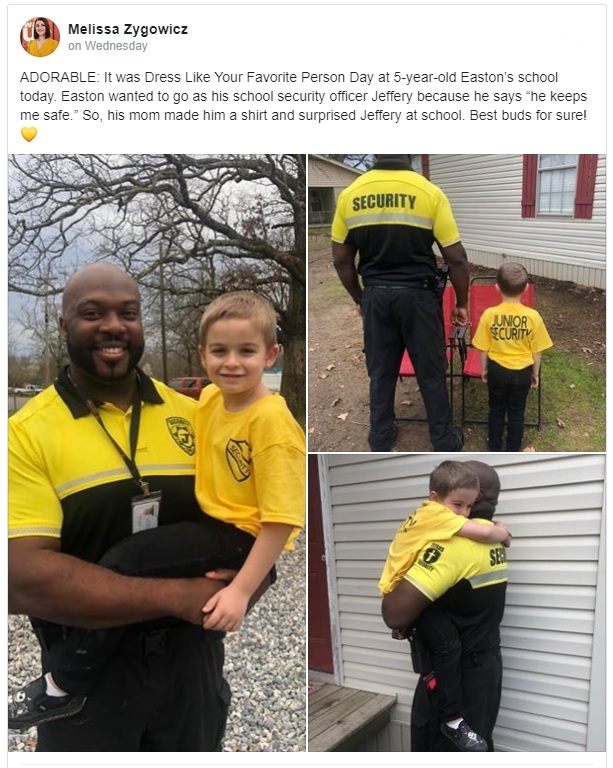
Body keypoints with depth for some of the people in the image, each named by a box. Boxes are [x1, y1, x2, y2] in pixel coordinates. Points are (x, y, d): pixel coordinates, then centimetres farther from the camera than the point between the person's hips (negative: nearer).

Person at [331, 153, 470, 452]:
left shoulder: (349, 194, -2)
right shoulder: (429, 192, -11)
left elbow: (341, 259, 3)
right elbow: (456, 258, -9)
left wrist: (358, 298, 16)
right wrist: (462, 302, 4)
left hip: (376, 294, 3)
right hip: (418, 294, -2)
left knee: (380, 372, 15)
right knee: (431, 372, 11)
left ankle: (380, 439, 26)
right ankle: (444, 441, 23)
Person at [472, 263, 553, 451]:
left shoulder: (489, 314, -18)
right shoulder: (533, 316, -17)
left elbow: (484, 348, -8)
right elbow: (537, 351, -7)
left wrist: (484, 369, 9)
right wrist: (535, 373, 9)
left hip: (497, 370, 0)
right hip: (522, 371, 0)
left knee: (496, 409, 20)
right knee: (517, 411, 18)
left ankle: (494, 447, 34)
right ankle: (513, 450, 32)